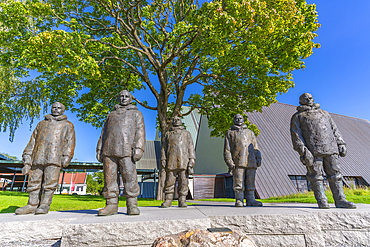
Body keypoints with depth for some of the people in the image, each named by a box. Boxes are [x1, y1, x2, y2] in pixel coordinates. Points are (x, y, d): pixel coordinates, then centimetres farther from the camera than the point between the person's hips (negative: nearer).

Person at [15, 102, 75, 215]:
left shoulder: (67, 125, 18)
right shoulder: (42, 124, 26)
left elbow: (70, 142, 5)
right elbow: (32, 141, 21)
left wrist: (67, 156, -9)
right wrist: (27, 160, 11)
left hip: (54, 158, -3)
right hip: (38, 158, 4)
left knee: (50, 182, -7)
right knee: (34, 181, 2)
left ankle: (44, 205, 0)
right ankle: (32, 205, 11)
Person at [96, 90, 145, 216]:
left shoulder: (136, 114, 18)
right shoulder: (111, 114, 29)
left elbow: (140, 132, 4)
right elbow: (104, 133, 24)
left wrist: (138, 148, -11)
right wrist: (99, 149, 12)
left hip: (126, 150, -3)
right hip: (109, 150, 4)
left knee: (130, 177, -9)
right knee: (109, 177, 0)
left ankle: (132, 205, -3)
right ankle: (112, 205, 8)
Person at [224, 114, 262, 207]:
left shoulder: (250, 132, 26)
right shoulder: (230, 133, 14)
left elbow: (255, 147, 23)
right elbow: (227, 150, 6)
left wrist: (258, 158, 7)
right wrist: (229, 162, -5)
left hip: (251, 162, 3)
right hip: (238, 163, -3)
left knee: (250, 183, 3)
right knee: (238, 183, -4)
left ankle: (250, 200, 11)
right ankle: (239, 200, 4)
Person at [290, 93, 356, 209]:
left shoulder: (324, 113, 27)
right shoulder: (297, 117, 10)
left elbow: (334, 129, 25)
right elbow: (296, 136, -2)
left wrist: (341, 144, 12)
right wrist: (303, 151, -13)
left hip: (330, 149, 4)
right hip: (313, 151, -4)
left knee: (335, 173, 3)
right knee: (316, 175, -4)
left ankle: (340, 200, 9)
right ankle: (322, 201, 3)